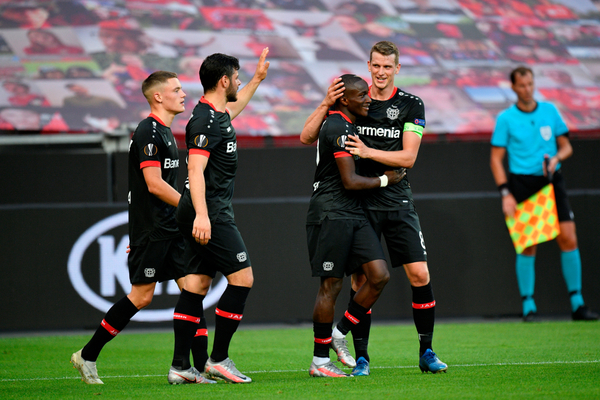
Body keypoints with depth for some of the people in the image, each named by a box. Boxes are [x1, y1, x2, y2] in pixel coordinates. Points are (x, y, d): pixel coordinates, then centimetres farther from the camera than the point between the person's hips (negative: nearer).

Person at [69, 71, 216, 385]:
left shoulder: (164, 132, 17)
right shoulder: (148, 132, -13)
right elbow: (154, 184, -19)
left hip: (171, 227, 9)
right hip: (151, 229, -9)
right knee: (141, 295, -6)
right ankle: (87, 356, 5)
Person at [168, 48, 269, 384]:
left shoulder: (217, 114, 16)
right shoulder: (207, 120, -15)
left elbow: (233, 108, 43)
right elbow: (196, 170, -24)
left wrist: (258, 79, 48)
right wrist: (201, 214, -32)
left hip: (207, 215, 10)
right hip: (210, 213, -10)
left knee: (197, 284, 6)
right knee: (242, 277, -8)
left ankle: (181, 365, 4)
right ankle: (219, 359, -6)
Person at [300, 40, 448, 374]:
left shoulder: (411, 105, 1)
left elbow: (408, 157, -7)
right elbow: (307, 138, 1)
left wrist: (369, 152, -20)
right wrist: (326, 104, -14)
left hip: (398, 200, 0)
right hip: (360, 202, 0)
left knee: (420, 274, -6)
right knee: (361, 278, -3)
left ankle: (426, 352, 6)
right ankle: (360, 356, 5)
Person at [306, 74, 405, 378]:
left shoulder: (340, 124, 16)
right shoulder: (340, 128, -15)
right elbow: (349, 181, -17)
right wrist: (384, 180, -2)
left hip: (353, 215, 10)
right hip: (331, 214, -10)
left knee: (379, 276, 0)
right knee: (331, 285, -5)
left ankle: (340, 333, 14)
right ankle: (319, 361, 2)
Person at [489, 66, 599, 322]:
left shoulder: (550, 111, 10)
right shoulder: (505, 118, 1)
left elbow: (566, 146, 15)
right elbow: (496, 159, 1)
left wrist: (556, 159, -8)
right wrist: (505, 193, -9)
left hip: (552, 182, 3)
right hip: (522, 183, -3)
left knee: (568, 239, -6)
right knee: (527, 246, -5)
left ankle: (577, 304, 0)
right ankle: (528, 307, 2)